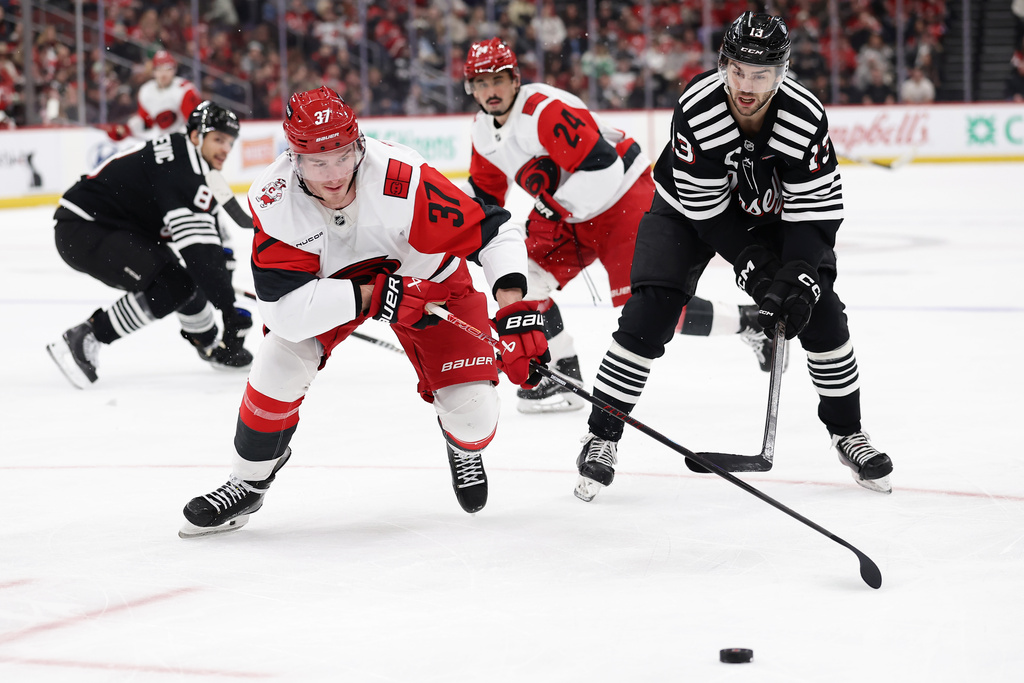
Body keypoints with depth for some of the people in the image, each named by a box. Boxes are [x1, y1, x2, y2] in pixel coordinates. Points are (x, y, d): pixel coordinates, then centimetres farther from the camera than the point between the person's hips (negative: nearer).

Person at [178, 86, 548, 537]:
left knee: (472, 413, -11)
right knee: (281, 358, -21)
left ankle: (464, 446, 30)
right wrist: (373, 296, -45)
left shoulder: (403, 179, -39)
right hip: (332, 281, 1)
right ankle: (248, 484, 3)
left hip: (427, 277, -1)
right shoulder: (274, 200, -31)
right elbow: (283, 307, -36)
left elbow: (496, 234, -34)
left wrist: (515, 309, -48)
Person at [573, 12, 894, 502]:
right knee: (650, 312, -16)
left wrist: (799, 276, -33)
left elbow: (818, 206, -21)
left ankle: (846, 431, 12)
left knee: (820, 310, -7)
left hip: (772, 211, 2)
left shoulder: (805, 118, -29)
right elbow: (704, 208, -26)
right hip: (690, 208, -2)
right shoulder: (696, 112, -34)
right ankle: (602, 437, -3)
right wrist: (755, 270, -30)